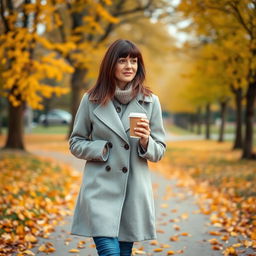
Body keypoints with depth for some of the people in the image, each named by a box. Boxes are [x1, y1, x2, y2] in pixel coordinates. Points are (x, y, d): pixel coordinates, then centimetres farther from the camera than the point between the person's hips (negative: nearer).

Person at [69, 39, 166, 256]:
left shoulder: (150, 101, 3)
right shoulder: (92, 100, 1)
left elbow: (159, 151, 8)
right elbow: (76, 143, 9)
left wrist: (145, 142, -14)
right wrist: (100, 149, -10)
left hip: (134, 190, 2)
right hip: (100, 189, -1)